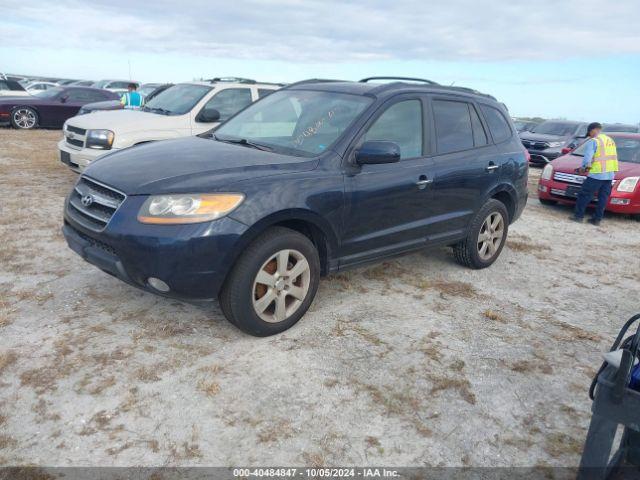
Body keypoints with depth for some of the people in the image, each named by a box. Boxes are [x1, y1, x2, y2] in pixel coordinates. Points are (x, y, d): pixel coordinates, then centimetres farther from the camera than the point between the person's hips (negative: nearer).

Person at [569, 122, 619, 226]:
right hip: (609, 175, 8)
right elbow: (614, 157, 21)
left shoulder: (593, 141, -7)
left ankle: (578, 215, 3)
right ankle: (597, 219, 12)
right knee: (603, 198, 8)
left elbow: (587, 158, -14)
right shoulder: (610, 140, 20)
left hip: (596, 174, -8)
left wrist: (584, 167, 2)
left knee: (585, 195, 0)